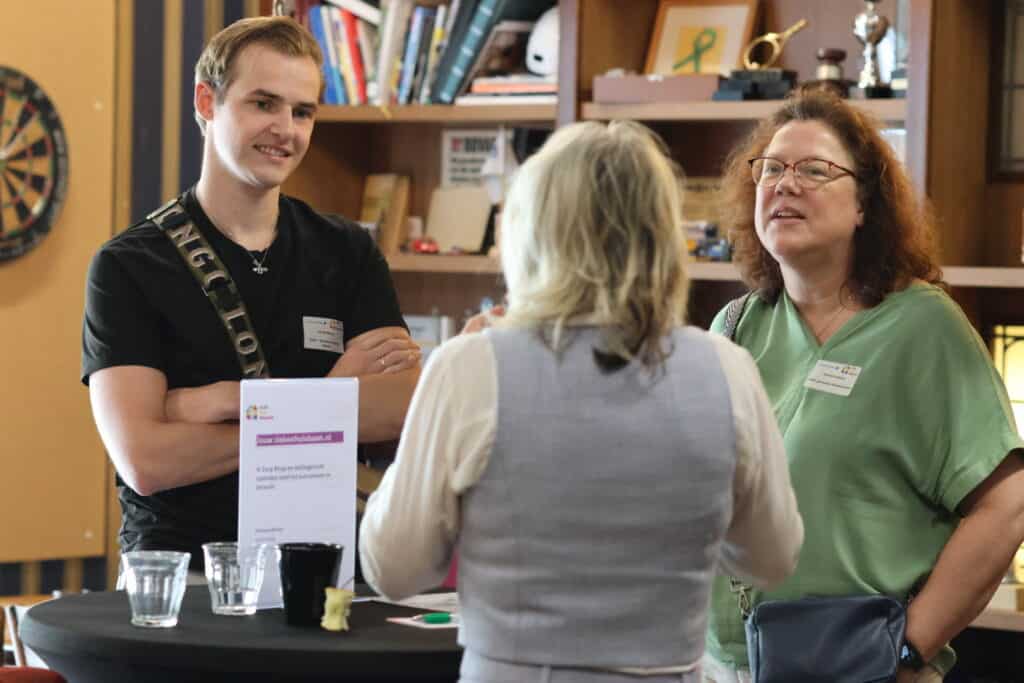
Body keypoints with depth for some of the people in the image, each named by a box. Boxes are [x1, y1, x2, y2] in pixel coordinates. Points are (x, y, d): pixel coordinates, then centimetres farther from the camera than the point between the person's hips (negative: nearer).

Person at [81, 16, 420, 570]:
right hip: (181, 566, -2)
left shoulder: (348, 253, 12)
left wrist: (226, 403, -11)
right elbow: (144, 461, -10)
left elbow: (406, 408, -4)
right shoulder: (127, 267, 2)